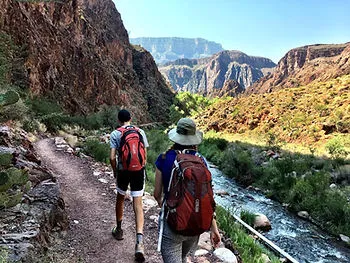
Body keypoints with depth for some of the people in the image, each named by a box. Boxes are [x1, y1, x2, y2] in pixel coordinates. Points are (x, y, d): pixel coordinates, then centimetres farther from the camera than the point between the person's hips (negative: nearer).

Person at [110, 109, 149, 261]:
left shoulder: (115, 134, -4)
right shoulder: (140, 132, 2)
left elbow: (112, 157, -9)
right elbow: (144, 154, 2)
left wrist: (115, 171, 9)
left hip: (123, 171, -1)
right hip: (138, 170, 1)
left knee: (120, 199, 23)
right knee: (138, 205, 1)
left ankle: (119, 230, 40)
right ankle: (139, 242, -10)